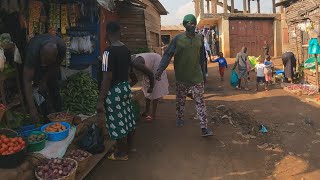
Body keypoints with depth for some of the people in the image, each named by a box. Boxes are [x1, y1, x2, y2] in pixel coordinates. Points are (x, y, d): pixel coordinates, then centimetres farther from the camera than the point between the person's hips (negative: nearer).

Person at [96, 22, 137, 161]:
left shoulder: (109, 51, -20)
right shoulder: (126, 49, 3)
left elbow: (107, 78, -23)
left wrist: (100, 101, -19)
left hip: (114, 90, -8)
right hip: (126, 87, 8)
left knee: (117, 122, 7)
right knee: (128, 118, 20)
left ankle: (122, 153, 24)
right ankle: (129, 145, 39)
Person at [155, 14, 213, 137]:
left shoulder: (199, 39, 4)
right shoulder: (178, 39, -6)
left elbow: (201, 58, 12)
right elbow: (168, 55, -11)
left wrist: (203, 74, 15)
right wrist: (160, 69, -24)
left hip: (197, 77, 1)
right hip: (182, 77, -1)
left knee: (200, 101, -1)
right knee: (180, 100, 15)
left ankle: (204, 128, 0)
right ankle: (180, 118, 38)